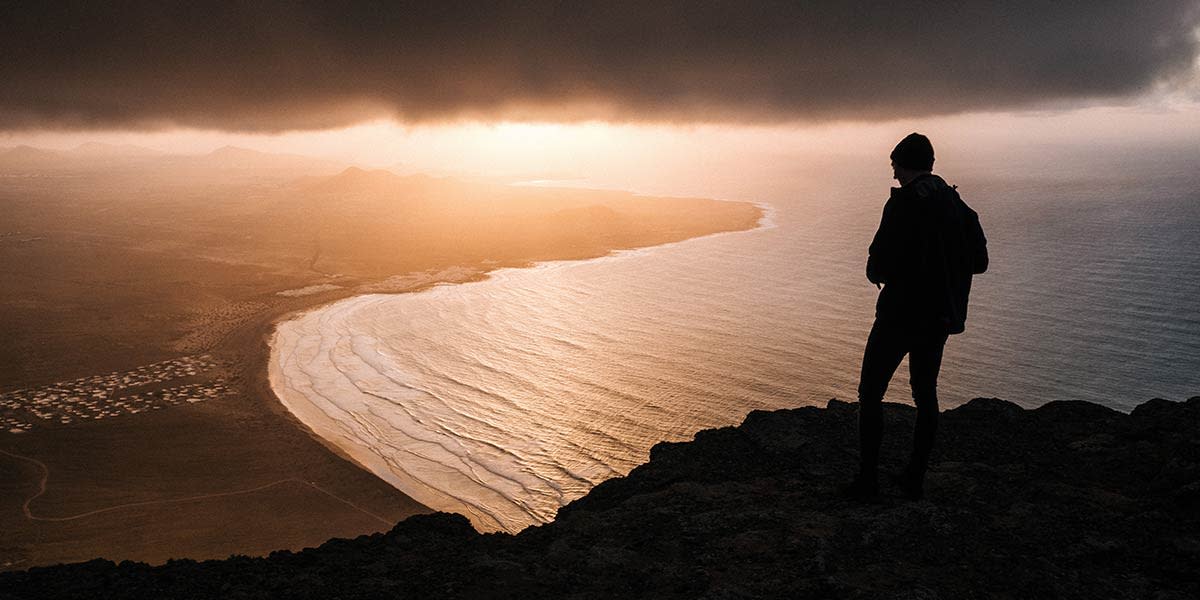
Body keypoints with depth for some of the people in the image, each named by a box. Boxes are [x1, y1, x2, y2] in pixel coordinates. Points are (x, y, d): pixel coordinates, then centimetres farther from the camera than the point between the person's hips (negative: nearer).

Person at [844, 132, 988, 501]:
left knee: (870, 393, 5)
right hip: (941, 316, 7)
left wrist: (874, 270, 3)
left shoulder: (903, 204, -16)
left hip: (900, 314, -7)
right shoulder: (956, 204, 7)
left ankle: (868, 479, 7)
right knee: (925, 393, 17)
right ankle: (915, 479, 20)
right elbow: (978, 261, 12)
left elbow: (880, 264, -19)